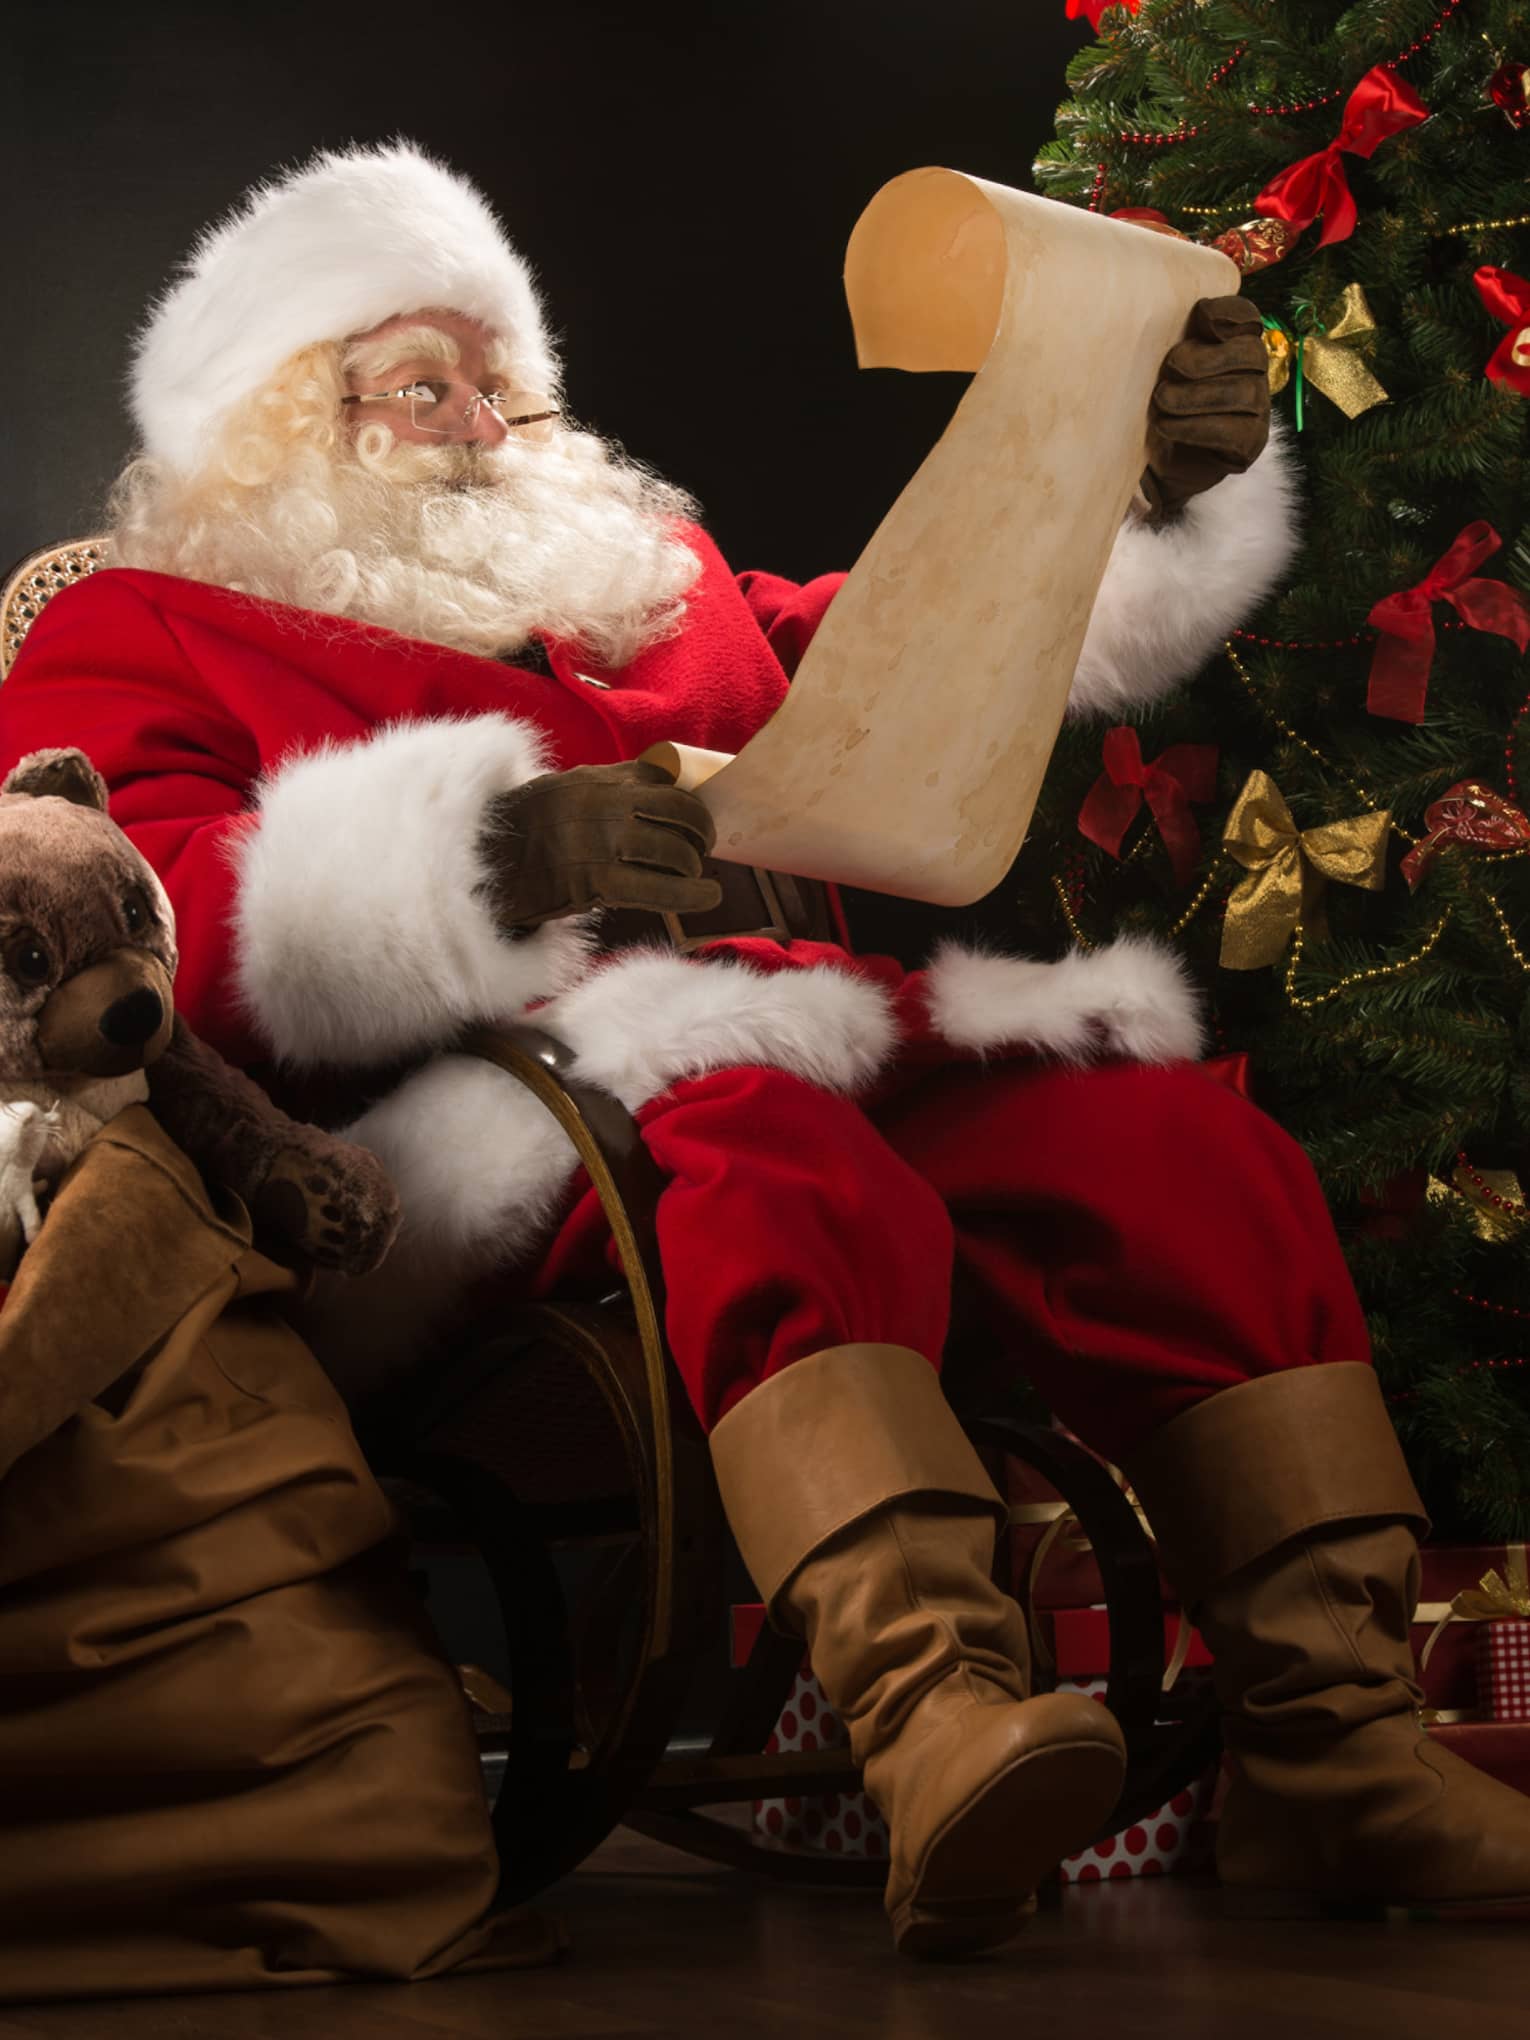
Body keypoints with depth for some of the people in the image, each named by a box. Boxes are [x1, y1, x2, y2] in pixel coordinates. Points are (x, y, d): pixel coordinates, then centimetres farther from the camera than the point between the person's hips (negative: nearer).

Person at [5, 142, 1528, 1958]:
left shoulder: (652, 583, 37)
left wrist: (1162, 489, 19)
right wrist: (495, 844, -18)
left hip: (839, 1044, 6)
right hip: (513, 1109, -6)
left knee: (1181, 1137, -21)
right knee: (767, 1149, -39)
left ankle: (1328, 1747, -26)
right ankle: (934, 1714, -58)